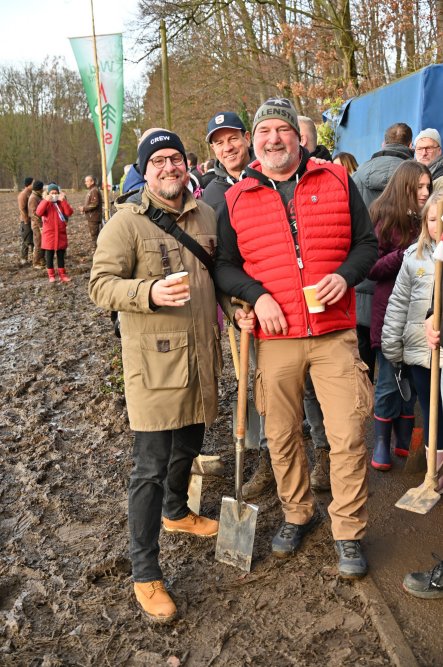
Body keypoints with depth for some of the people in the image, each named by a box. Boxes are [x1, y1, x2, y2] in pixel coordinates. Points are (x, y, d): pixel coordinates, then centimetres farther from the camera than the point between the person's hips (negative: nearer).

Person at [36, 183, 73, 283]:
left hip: (61, 233, 2)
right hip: (49, 233, -2)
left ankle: (62, 274, 15)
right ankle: (51, 275, 11)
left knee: (61, 255, 8)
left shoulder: (62, 202, 5)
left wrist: (63, 201, -21)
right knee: (49, 255, 3)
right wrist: (46, 201, -30)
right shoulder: (45, 203, -1)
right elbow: (38, 213, -20)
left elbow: (69, 212, -12)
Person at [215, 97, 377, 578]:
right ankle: (297, 514, 35)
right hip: (274, 338, 1)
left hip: (334, 334, -1)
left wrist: (345, 275, -11)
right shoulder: (236, 199, 5)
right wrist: (257, 295, -10)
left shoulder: (336, 181, 5)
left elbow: (367, 243, 9)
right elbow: (224, 266, 8)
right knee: (281, 436, 12)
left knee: (348, 436, 0)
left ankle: (348, 533, 19)